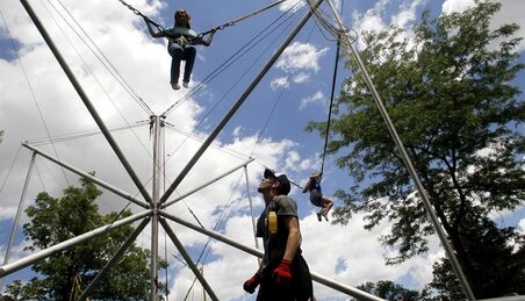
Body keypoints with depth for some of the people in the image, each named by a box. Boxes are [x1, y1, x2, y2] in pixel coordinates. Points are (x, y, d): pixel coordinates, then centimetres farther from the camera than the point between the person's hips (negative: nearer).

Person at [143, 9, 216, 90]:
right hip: (174, 46, -1)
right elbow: (154, 34, 37)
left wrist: (212, 33, 37)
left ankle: (186, 79, -40)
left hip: (187, 47, 1)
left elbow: (207, 43, 37)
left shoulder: (192, 33, 41)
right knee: (177, 50, -41)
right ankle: (174, 81, -39)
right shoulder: (171, 30, 40)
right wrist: (148, 22, 34)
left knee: (192, 49, -39)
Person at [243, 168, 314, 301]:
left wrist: (284, 265, -26)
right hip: (272, 272, 9)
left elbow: (294, 232, -12)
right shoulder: (264, 215, 30)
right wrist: (257, 277, 24)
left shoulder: (282, 201, 4)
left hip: (287, 270, -9)